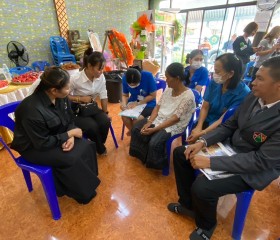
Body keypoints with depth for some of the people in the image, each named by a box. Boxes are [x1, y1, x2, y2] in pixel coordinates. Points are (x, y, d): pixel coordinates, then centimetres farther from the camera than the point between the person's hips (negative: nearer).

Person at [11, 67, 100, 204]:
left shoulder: (61, 98, -10)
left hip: (56, 137, 7)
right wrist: (69, 134, -21)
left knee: (87, 146, -12)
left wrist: (71, 137, -18)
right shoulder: (33, 110, -32)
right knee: (72, 159, -25)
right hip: (34, 147, -6)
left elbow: (69, 120, 1)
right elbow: (43, 143, -26)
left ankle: (85, 183, 8)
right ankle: (82, 191, 2)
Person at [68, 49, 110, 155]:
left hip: (92, 107, 4)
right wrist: (81, 99, -21)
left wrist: (105, 113, 3)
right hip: (78, 109, -4)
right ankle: (100, 149, 3)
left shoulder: (101, 77, -8)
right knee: (92, 126, -28)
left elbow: (103, 96, -1)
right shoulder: (75, 79, -22)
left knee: (106, 122, -21)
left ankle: (98, 145, 8)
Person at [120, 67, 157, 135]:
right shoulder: (125, 78, -12)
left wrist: (138, 103, -20)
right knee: (124, 117, -23)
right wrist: (124, 104, -19)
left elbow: (153, 95, -14)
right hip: (133, 102, 4)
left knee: (136, 120, -26)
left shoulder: (148, 76, -22)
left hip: (148, 104, -3)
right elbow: (125, 95, 2)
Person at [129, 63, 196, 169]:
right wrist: (149, 122, -11)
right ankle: (144, 156, 16)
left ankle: (158, 163, 5)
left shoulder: (188, 96, -19)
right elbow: (157, 107, 5)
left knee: (154, 143, -28)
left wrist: (154, 129, -24)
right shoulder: (168, 90, 3)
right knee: (136, 130, -3)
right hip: (158, 119, 8)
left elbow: (175, 119, -22)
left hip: (174, 126, -7)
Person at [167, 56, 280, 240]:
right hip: (231, 148, 7)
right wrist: (202, 142, -11)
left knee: (201, 187, -26)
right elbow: (229, 125, 3)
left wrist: (210, 162, -30)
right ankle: (188, 204, 19)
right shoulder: (254, 97, -4)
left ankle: (206, 225, 13)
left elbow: (262, 160, -27)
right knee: (181, 153, 0)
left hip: (255, 169, -7)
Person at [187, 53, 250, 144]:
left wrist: (202, 133, -27)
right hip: (205, 122, 4)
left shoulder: (242, 93, -16)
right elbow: (204, 108, 1)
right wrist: (198, 127, -15)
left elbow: (223, 120, -18)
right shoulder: (214, 83, -3)